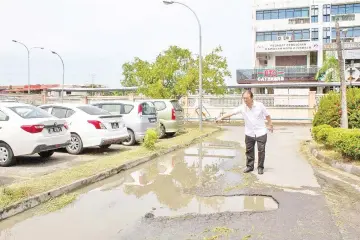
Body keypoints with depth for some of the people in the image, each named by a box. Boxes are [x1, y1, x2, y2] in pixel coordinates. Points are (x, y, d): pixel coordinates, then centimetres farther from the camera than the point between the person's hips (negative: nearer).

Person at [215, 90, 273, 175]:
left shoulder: (260, 105, -10)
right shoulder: (242, 107, -8)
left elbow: (267, 115, 3)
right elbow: (231, 113, -17)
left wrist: (270, 125, 7)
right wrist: (221, 117, -28)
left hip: (261, 133, -2)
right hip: (249, 133, 2)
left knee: (261, 150, 3)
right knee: (249, 151, 9)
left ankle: (260, 167, 18)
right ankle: (249, 166, 23)